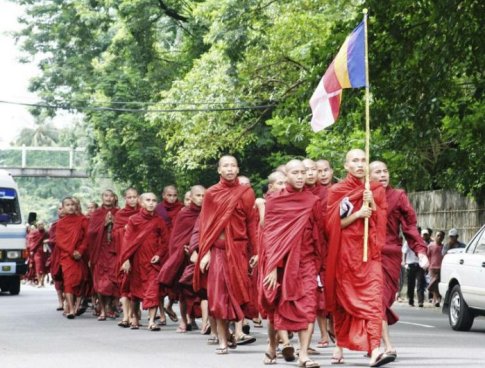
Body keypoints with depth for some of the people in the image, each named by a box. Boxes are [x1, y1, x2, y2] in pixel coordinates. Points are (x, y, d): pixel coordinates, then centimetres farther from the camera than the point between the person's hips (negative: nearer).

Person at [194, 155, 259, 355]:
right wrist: (205, 252, -4)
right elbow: (205, 225, 4)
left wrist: (256, 251, -3)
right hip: (218, 249, 0)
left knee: (237, 292, -4)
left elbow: (252, 223, 3)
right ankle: (222, 341, -2)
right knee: (218, 295, -4)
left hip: (239, 248, 0)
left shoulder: (246, 193, 5)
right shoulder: (211, 194, 7)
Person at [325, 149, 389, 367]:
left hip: (369, 251, 1)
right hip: (344, 252, -1)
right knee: (343, 300, 7)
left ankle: (374, 350, -25)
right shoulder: (337, 191, 3)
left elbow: (381, 222, 7)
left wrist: (372, 204, -10)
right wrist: (358, 214, -15)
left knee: (372, 298, -14)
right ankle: (339, 345, 22)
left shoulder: (376, 190, 11)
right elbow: (333, 224, -3)